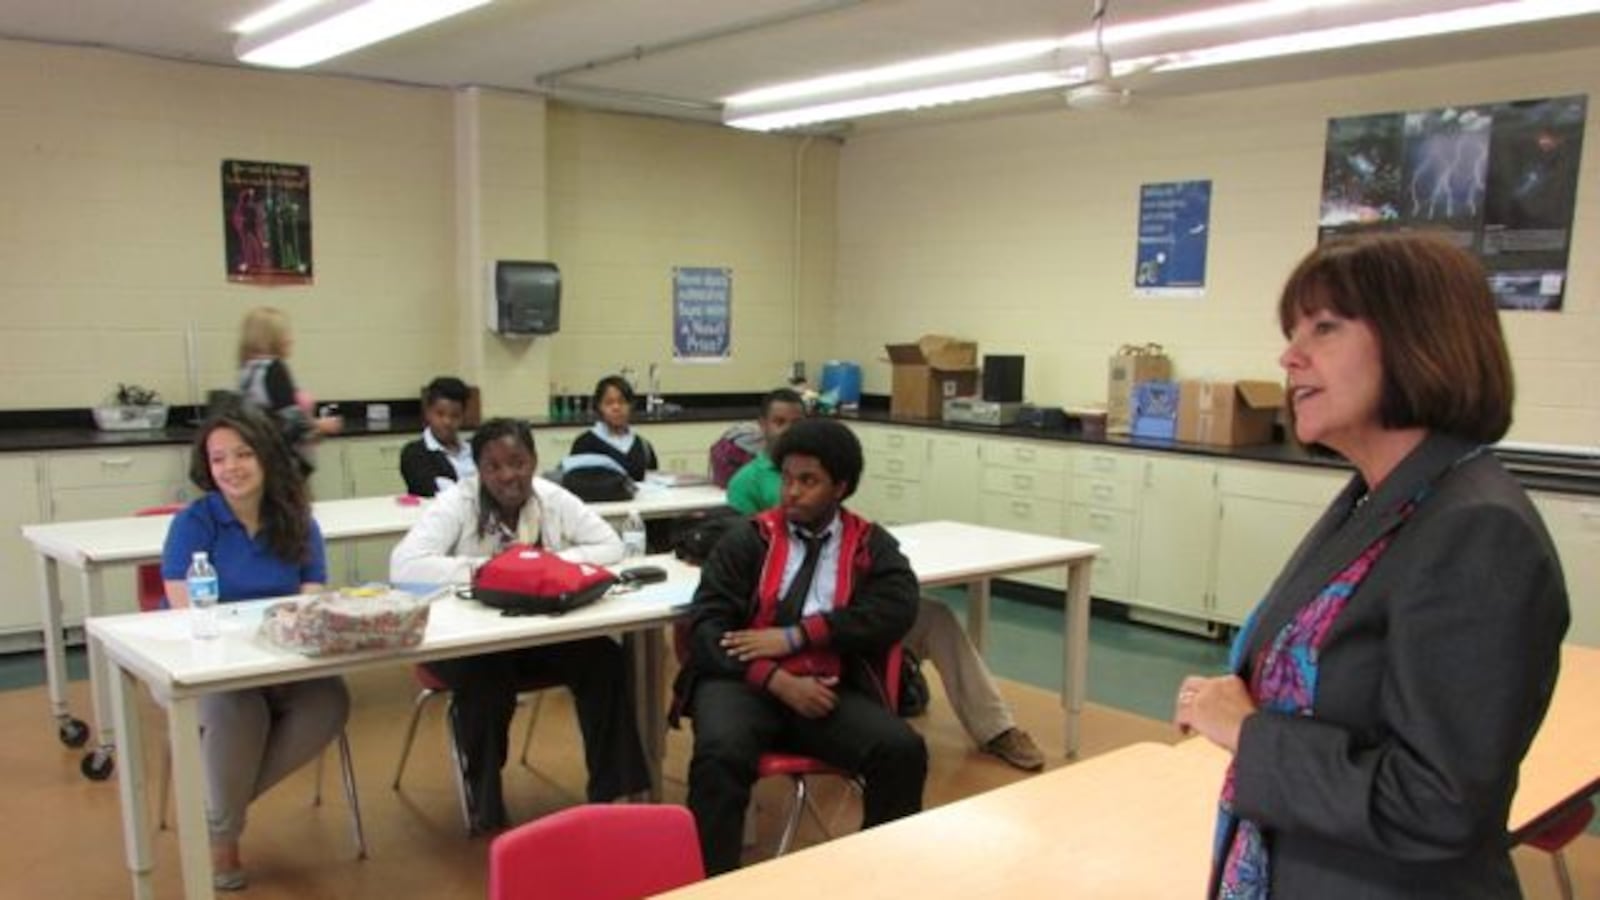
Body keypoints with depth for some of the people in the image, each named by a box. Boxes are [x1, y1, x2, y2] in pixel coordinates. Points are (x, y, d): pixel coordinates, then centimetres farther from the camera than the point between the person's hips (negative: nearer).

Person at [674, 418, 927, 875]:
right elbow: (707, 624, -1)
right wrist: (778, 681, -16)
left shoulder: (872, 545, 10)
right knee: (720, 755, -32)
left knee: (903, 750, -24)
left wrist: (794, 636, -14)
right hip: (746, 683, -1)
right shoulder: (748, 538, 7)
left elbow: (895, 610, -8)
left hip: (830, 690, 1)